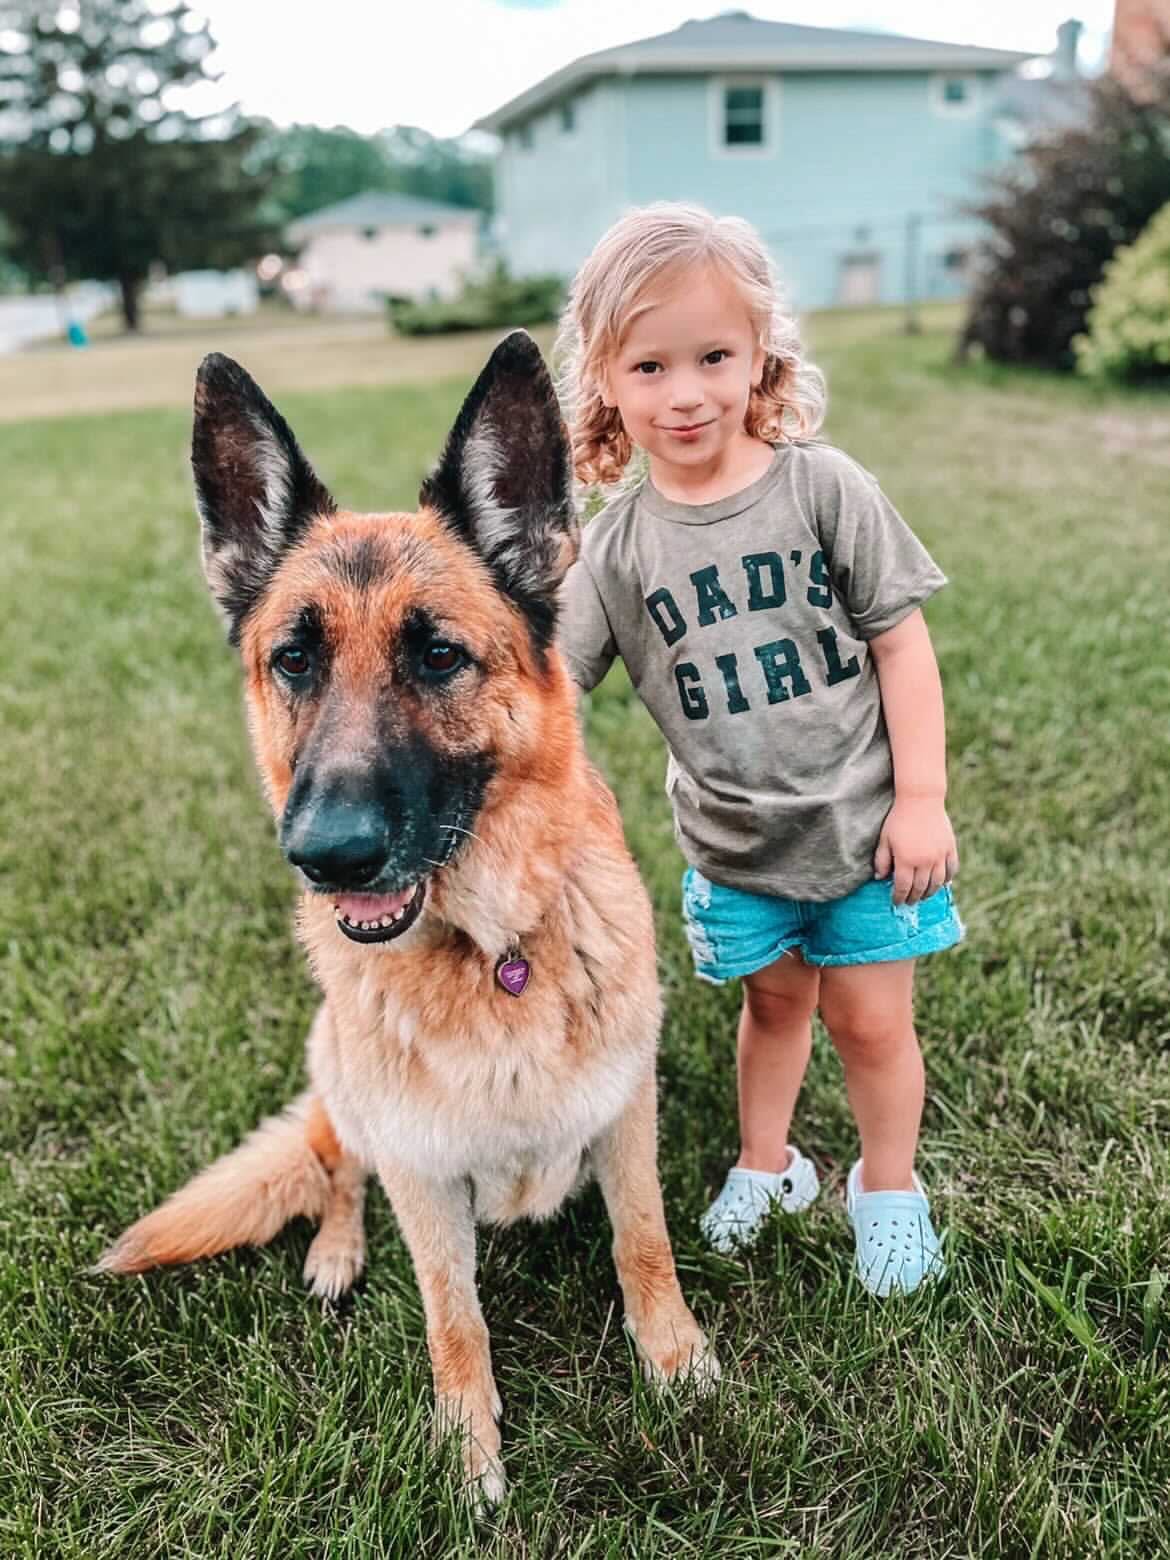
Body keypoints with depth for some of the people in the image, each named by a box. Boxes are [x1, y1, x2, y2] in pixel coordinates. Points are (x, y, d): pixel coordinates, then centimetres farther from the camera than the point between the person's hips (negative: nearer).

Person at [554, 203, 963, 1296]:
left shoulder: (821, 485, -11)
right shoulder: (619, 543, -7)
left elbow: (900, 639, -8)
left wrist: (921, 797, -9)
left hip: (863, 821, -1)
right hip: (732, 841, 2)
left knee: (870, 1019, 8)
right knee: (774, 1002, 19)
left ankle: (888, 1186, 35)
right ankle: (765, 1163, 44)